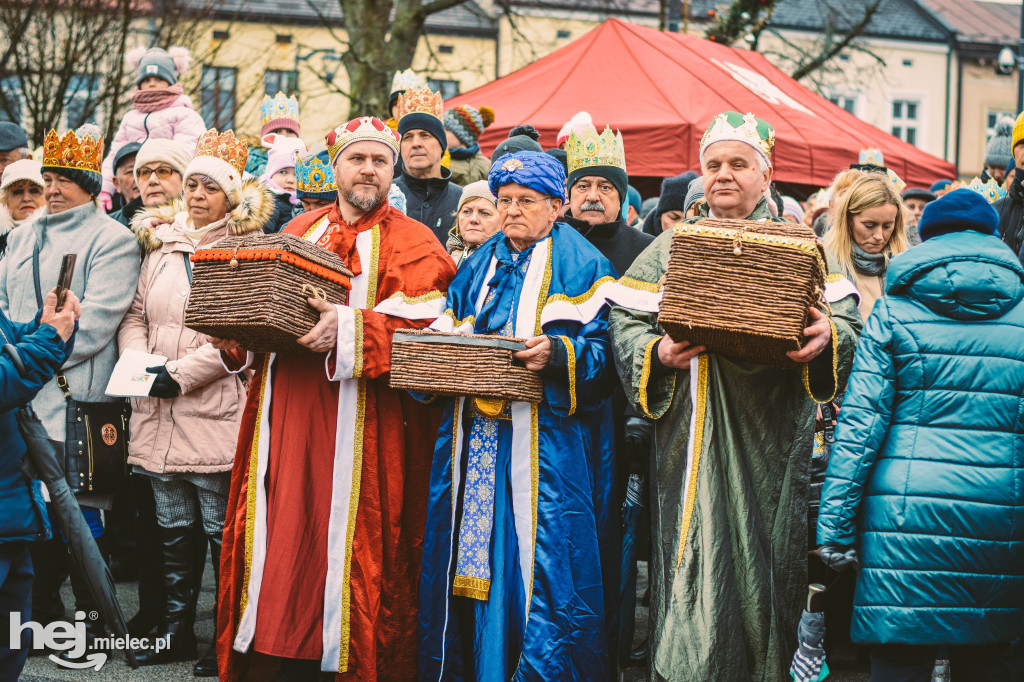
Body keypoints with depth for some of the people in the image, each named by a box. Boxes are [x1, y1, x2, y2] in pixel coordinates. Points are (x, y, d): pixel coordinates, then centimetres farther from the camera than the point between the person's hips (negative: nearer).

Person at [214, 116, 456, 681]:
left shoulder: (411, 243, 4)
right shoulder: (299, 233, 18)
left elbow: (423, 326, -11)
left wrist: (351, 329, -24)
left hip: (360, 421, -4)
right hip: (287, 416, 4)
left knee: (349, 542, -4)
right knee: (286, 534, 3)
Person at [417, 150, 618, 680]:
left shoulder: (580, 265, 2)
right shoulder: (479, 265, 20)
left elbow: (602, 348, -6)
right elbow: (451, 327, 19)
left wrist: (557, 353, -24)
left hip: (546, 437, -5)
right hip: (475, 437, 5)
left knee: (538, 555, -8)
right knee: (475, 553, 5)